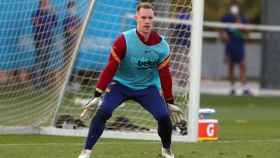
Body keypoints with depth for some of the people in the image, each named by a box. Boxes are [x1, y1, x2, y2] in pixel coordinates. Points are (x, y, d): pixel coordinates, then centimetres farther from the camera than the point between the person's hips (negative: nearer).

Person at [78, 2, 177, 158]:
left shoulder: (162, 46, -13)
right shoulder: (124, 40, -21)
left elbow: (165, 75, -4)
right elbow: (110, 68, -20)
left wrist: (170, 102, -1)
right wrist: (97, 95, -23)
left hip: (148, 87, 2)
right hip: (121, 84, -2)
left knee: (164, 116, -15)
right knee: (103, 111, -24)